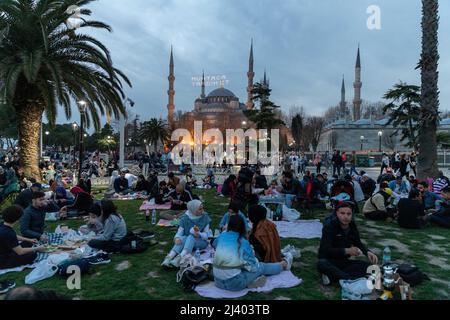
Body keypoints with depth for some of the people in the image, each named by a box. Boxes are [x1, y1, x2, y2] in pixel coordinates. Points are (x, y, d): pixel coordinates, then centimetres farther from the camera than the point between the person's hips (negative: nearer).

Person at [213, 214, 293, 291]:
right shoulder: (243, 242, -13)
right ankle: (284, 264, 35)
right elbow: (252, 265, -5)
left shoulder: (221, 237, 0)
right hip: (234, 283, -5)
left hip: (218, 281, 5)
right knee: (261, 267, 16)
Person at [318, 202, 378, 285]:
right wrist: (346, 251, -35)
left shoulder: (352, 226, 0)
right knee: (322, 264, -37)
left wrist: (368, 252, -5)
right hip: (329, 262, -6)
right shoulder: (329, 227, -17)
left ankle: (331, 276, -24)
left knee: (368, 266, -15)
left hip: (344, 261, 6)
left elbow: (358, 243, 16)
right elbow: (326, 250, -26)